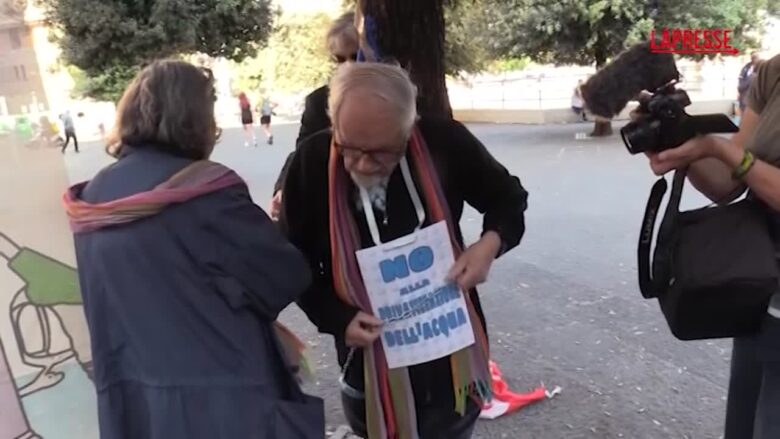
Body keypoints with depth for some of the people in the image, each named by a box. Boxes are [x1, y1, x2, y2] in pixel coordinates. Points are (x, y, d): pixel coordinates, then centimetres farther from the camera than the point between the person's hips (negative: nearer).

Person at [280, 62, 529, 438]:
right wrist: (340, 319, -15)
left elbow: (508, 198, 1)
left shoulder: (444, 142, -19)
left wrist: (491, 242, -19)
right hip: (368, 361, 1)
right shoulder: (311, 162, -17)